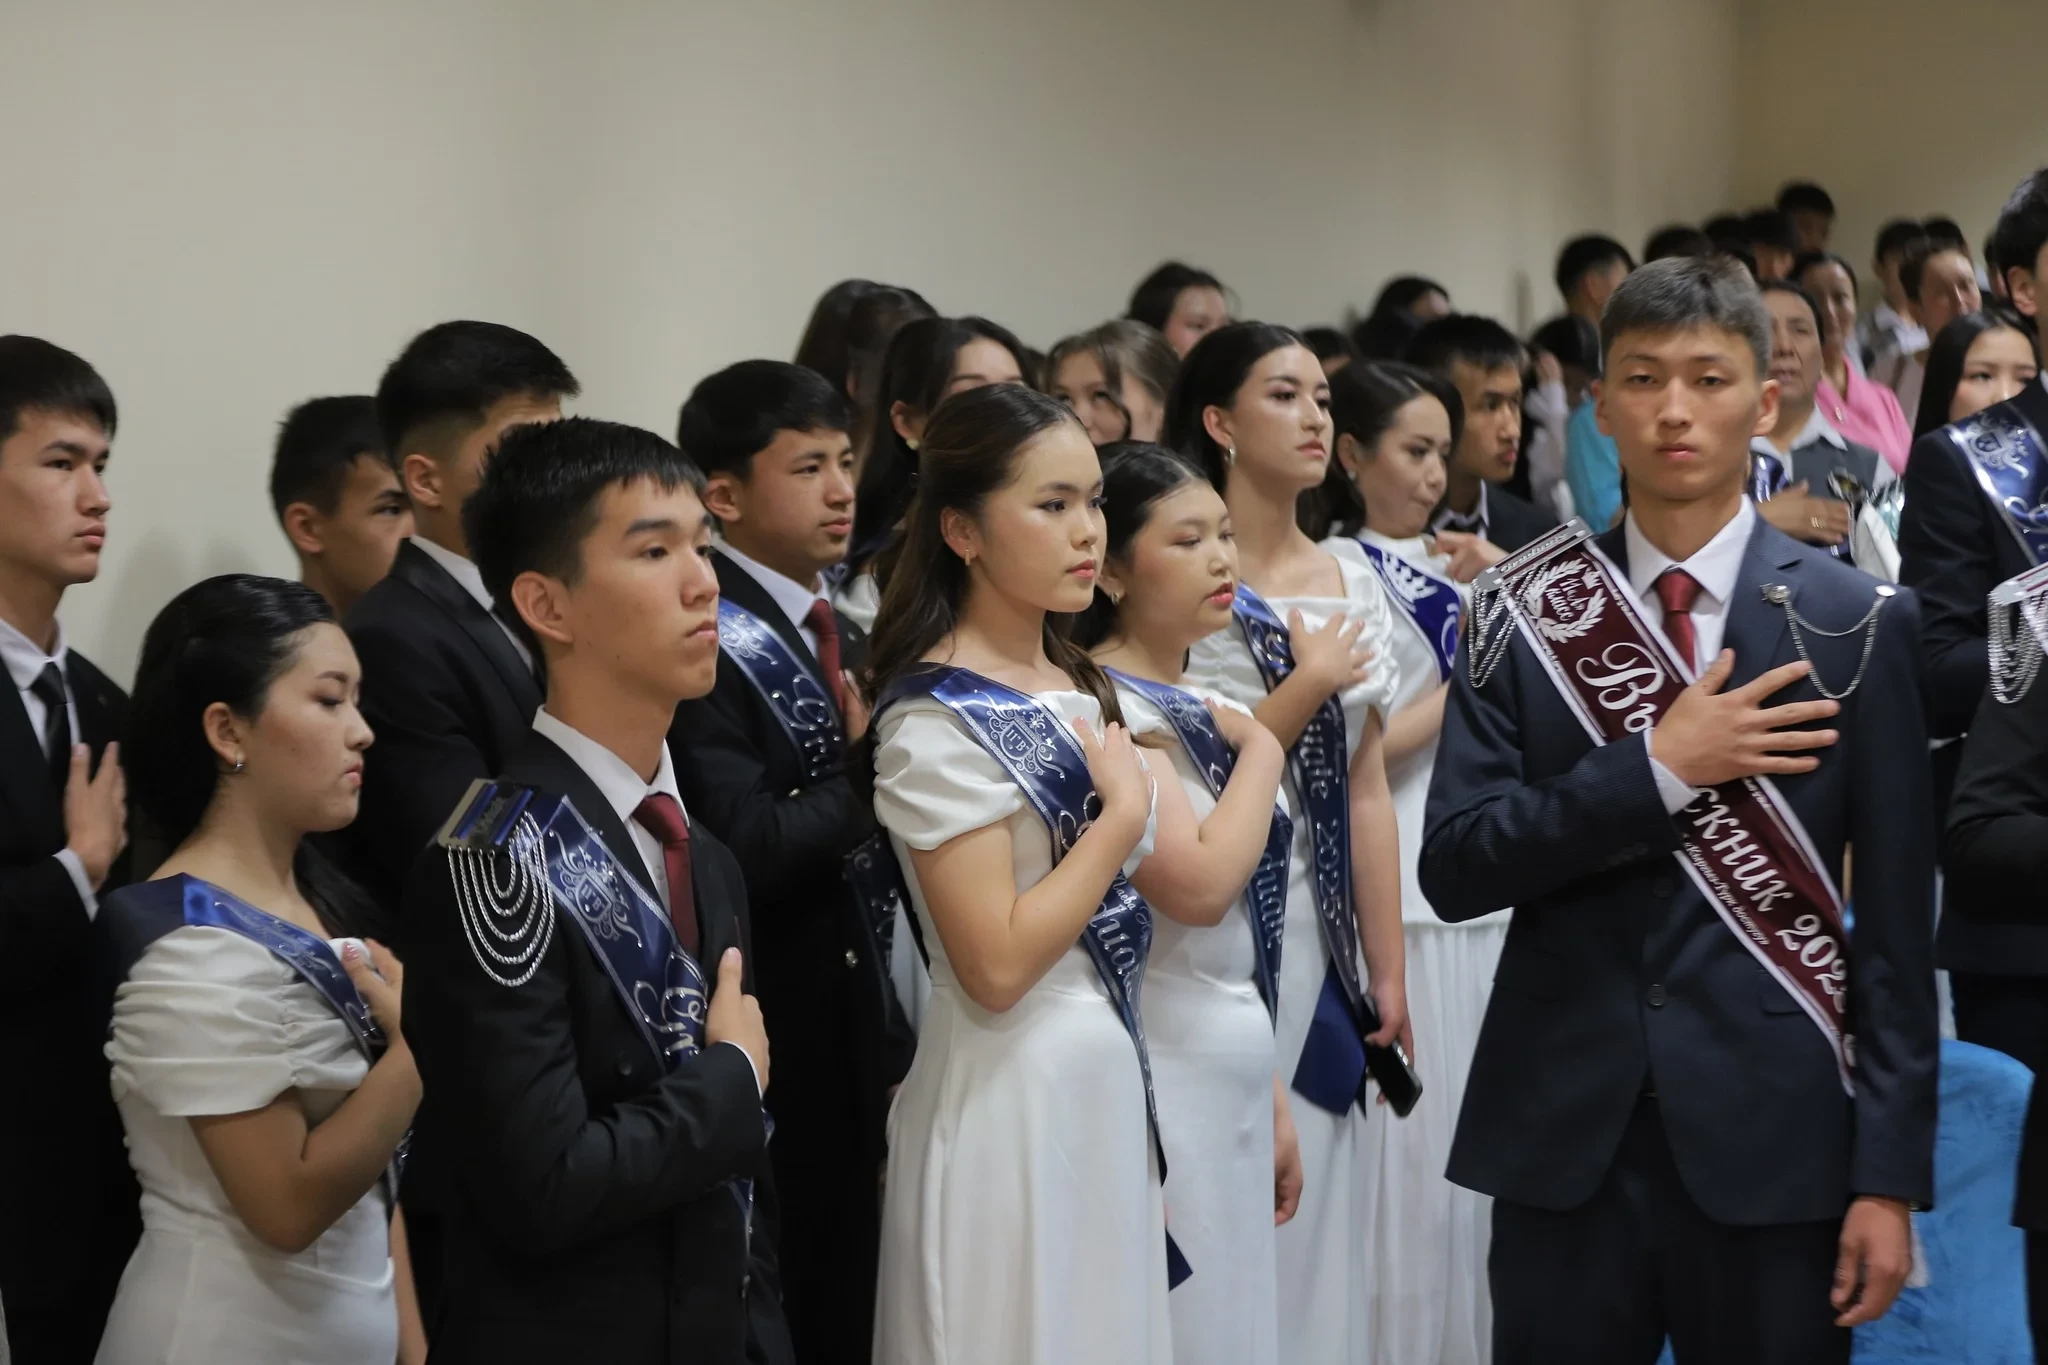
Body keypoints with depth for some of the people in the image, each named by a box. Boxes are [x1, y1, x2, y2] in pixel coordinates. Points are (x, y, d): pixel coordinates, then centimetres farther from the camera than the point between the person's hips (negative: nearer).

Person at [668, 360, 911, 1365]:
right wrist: (868, 772, -16)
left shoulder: (845, 635, 12)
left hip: (875, 1043, 8)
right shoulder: (705, 643, -15)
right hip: (783, 1057, -8)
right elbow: (740, 852, -26)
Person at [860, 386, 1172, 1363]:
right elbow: (996, 965, -22)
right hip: (1012, 1090, -8)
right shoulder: (939, 720, -17)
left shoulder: (1073, 681, 9)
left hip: (1107, 1072, 8)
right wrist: (1124, 817, -16)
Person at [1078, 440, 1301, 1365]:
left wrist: (1273, 1099, 18)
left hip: (1233, 1080, 8)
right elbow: (1201, 884, -27)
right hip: (1160, 1083, -8)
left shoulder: (1200, 708, 12)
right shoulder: (1102, 706, -14)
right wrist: (1263, 747, -12)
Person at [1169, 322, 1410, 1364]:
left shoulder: (1351, 587, 10)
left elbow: (1367, 791, 9)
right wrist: (1305, 689, -14)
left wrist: (1389, 972, 7)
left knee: (1325, 1227, 10)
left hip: (1328, 935, 6)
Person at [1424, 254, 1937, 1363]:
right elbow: (1451, 868, -4)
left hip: (1773, 1132, -1)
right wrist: (1658, 765, -14)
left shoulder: (1856, 623, -1)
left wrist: (1891, 1176, -4)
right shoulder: (1526, 613, 3)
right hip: (1562, 1134, 1)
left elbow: (1895, 916, -1)